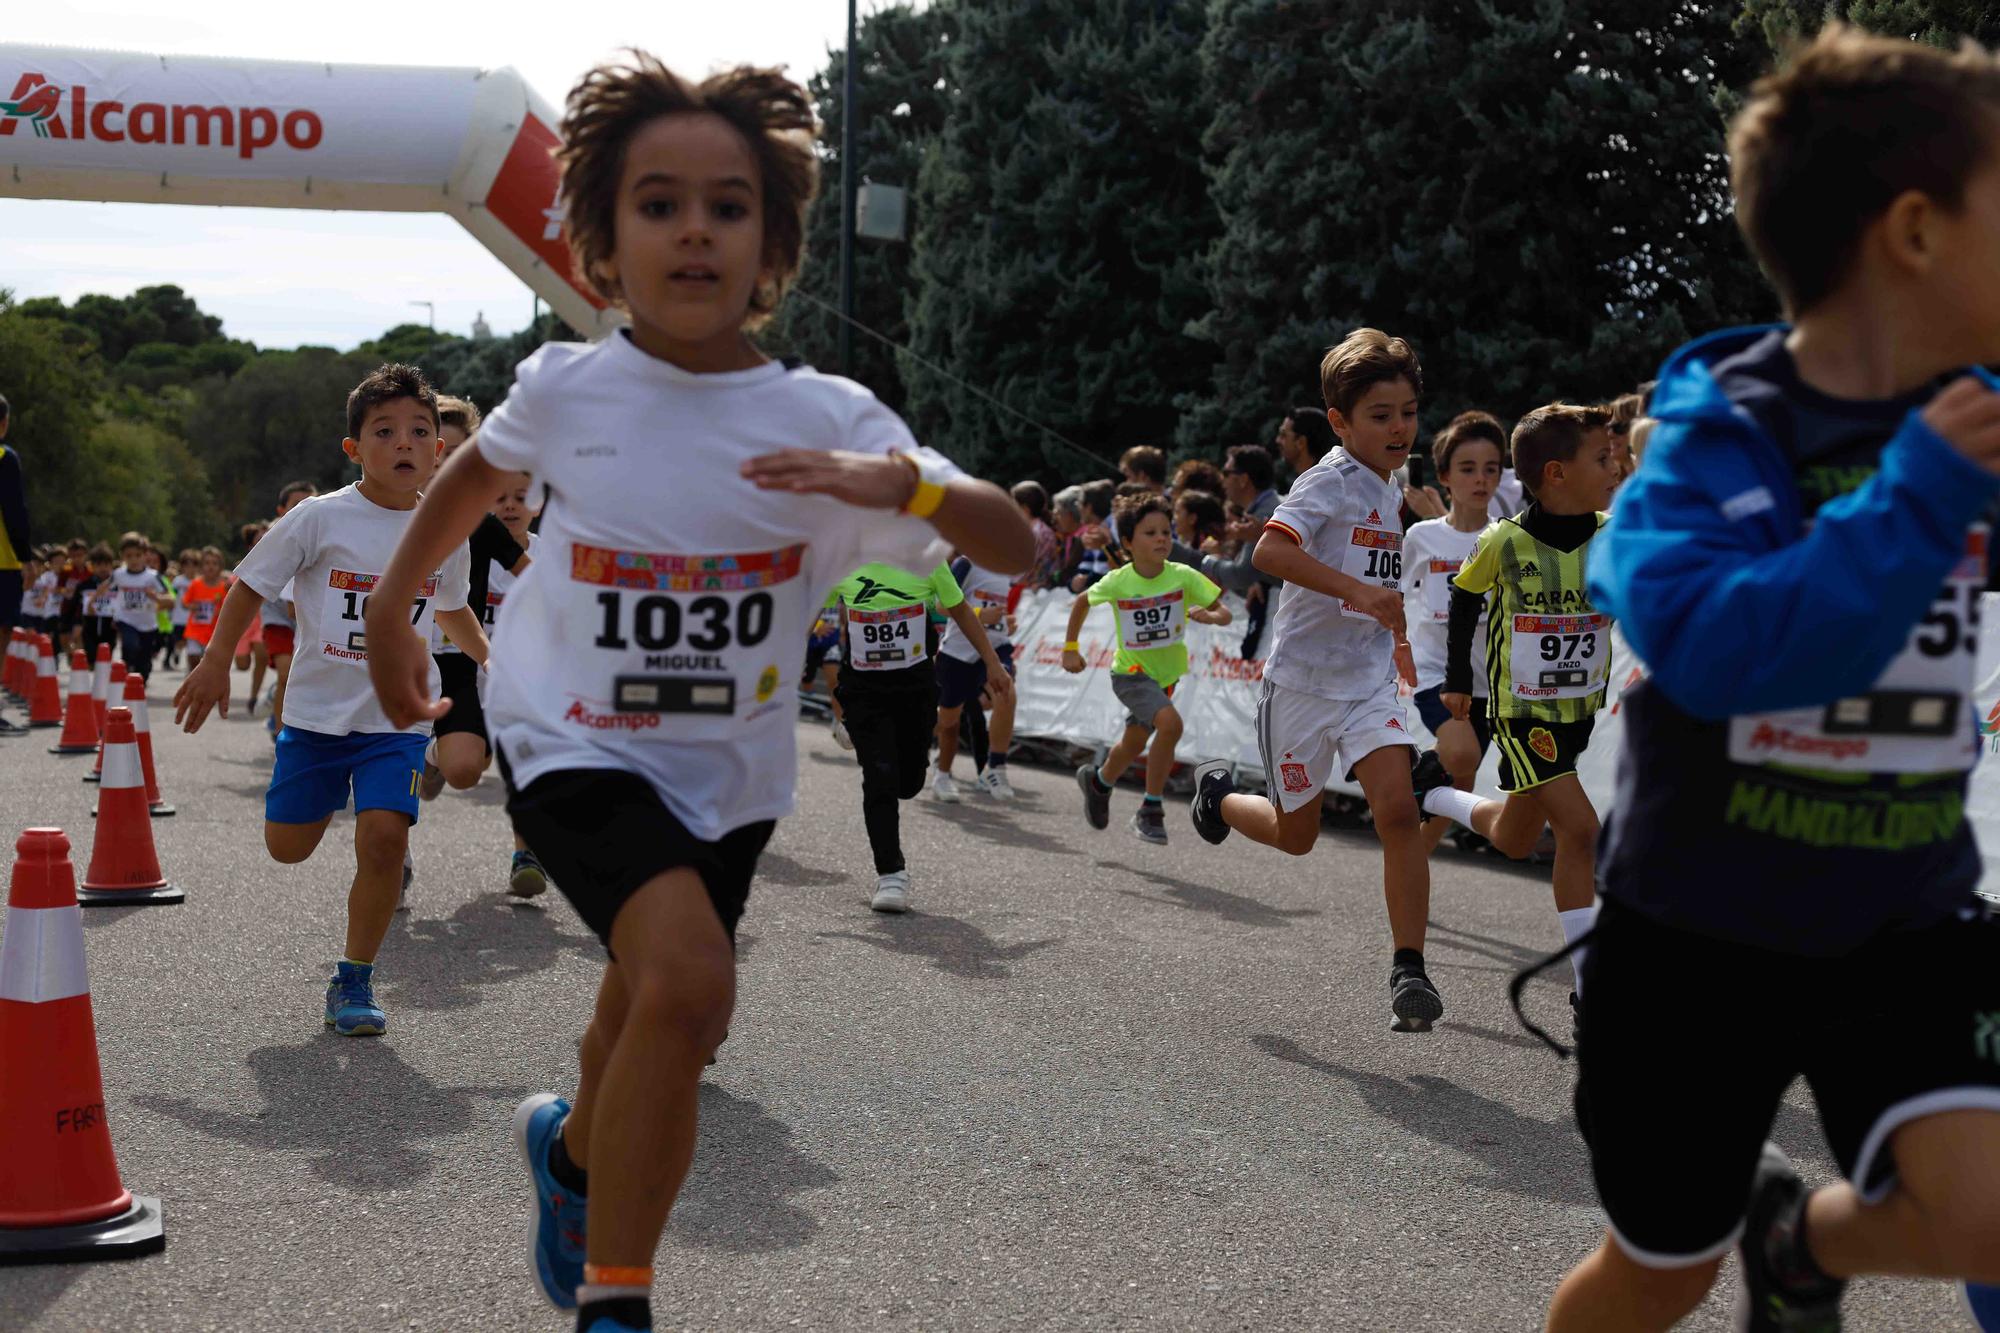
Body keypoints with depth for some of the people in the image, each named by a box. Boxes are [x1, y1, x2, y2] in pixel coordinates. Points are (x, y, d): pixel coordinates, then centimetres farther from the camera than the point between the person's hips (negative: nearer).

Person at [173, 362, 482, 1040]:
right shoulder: (321, 518, -10)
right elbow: (251, 584, -1)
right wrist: (215, 663, -5)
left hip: (398, 717, 1)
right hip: (317, 710, 0)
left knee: (384, 836, -19)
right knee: (287, 847, 9)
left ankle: (354, 982, -1)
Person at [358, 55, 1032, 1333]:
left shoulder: (829, 420, -14)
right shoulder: (564, 389, -11)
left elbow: (1016, 545, -19)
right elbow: (475, 472, 13)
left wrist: (900, 482, -38)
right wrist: (391, 609, 20)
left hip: (732, 770, 3)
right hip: (578, 742, -3)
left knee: (653, 1014, 20)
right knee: (690, 979, -28)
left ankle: (576, 1144, 58)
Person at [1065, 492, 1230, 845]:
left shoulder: (1183, 576, -15)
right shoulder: (1117, 582, -16)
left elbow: (1224, 613, -14)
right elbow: (1081, 601, 3)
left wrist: (1208, 615, -36)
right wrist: (1070, 648, 4)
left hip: (1166, 673, 4)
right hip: (1130, 673, -4)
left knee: (1134, 744, 19)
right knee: (1170, 723, -28)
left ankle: (1098, 781, 51)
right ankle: (1150, 811, -15)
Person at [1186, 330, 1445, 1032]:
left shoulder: (1386, 490, 12)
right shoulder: (1331, 480, -14)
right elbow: (1270, 550, -31)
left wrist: (1396, 640, 33)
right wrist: (1360, 590, -38)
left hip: (1370, 681, 5)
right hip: (1304, 678, -5)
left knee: (1398, 811, -16)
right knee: (1295, 834, 9)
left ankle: (1408, 969, -11)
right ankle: (1218, 795, 42)